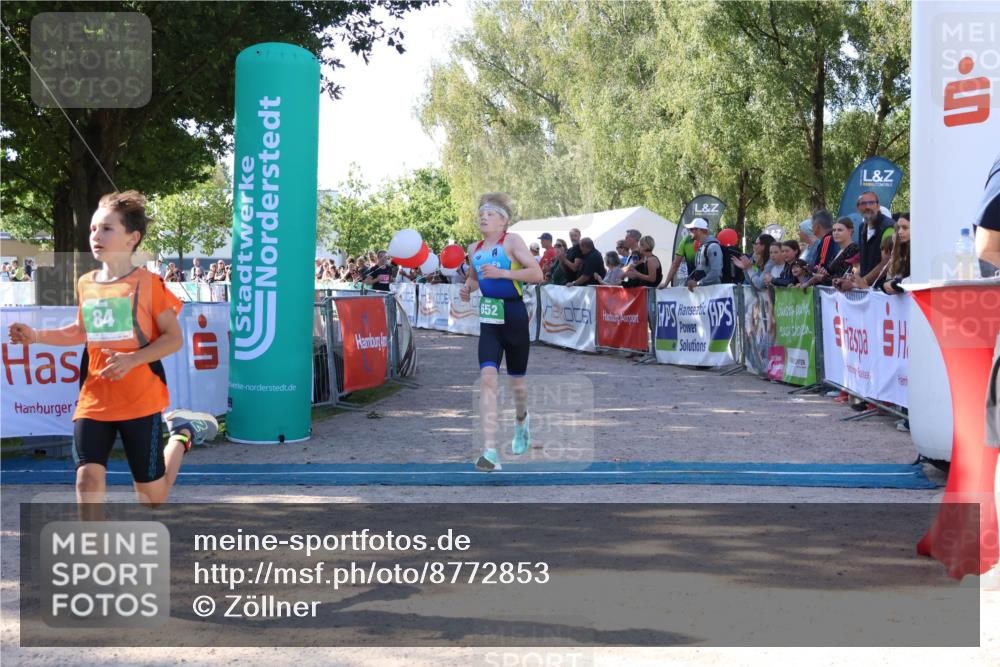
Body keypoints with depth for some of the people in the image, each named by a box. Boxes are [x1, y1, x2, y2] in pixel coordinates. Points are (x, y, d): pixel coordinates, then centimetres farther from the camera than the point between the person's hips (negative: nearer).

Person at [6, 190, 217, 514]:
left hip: (140, 401, -4)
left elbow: (174, 337, -8)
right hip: (93, 401, 4)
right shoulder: (85, 284, 6)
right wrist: (37, 335, 10)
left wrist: (132, 359, -21)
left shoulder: (147, 283, -9)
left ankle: (182, 435, 37)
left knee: (152, 496, 9)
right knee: (87, 477, -14)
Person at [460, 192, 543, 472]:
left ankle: (521, 420, 49)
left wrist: (502, 273, -25)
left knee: (516, 380, 12)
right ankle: (490, 451, -21)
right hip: (488, 319, 3)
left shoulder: (512, 241, -7)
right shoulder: (474, 249, 10)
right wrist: (468, 287, 7)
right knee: (487, 377, -16)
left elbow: (537, 273, -16)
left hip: (514, 315, -3)